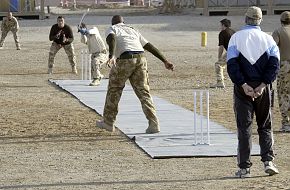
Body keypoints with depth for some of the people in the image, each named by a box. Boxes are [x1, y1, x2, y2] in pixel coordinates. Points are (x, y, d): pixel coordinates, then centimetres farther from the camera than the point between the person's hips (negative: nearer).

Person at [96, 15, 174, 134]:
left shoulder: (112, 29, 16)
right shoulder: (133, 31, 31)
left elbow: (111, 39, -10)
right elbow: (150, 46, 26)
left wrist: (111, 56, -27)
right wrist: (165, 61, 24)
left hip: (124, 60, -4)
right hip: (140, 58, 4)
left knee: (114, 90, 14)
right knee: (143, 92, 6)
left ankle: (108, 122, 23)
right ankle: (154, 124, -6)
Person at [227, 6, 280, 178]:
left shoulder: (236, 37, 0)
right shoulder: (267, 39, 4)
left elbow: (232, 64, -11)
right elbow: (274, 63, -7)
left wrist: (244, 86, -13)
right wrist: (262, 85, -12)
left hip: (243, 88, -1)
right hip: (263, 88, 1)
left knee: (244, 127, 2)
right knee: (265, 126, 13)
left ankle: (244, 168, 0)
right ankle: (268, 161, 0)